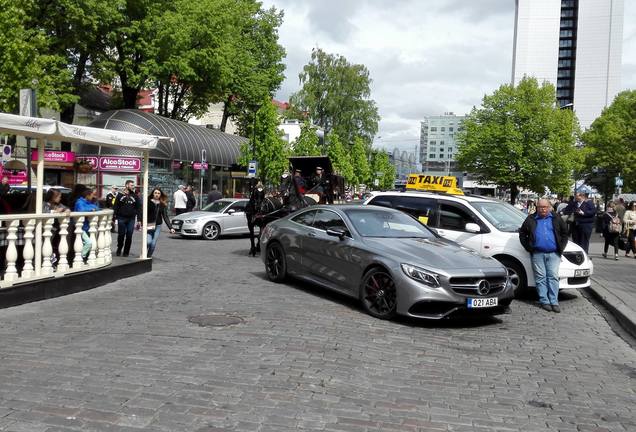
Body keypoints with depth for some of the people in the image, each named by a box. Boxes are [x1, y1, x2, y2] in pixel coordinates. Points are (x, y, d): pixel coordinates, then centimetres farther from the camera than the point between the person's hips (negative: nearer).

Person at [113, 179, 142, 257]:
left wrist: (139, 219, -3)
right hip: (121, 218, -1)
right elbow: (115, 207, 2)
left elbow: (139, 208, 5)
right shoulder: (120, 195, 3)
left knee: (129, 236, 1)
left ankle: (126, 251, 12)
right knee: (121, 235, 4)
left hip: (131, 219, 1)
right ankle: (119, 249, 25)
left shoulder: (135, 196, 7)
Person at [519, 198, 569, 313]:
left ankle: (554, 302, 0)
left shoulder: (556, 219, 10)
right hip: (537, 254, 0)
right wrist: (528, 247, 2)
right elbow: (522, 233, 10)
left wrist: (561, 247, 5)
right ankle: (544, 301, 5)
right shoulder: (531, 219, 7)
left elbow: (565, 232, 14)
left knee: (553, 277, -2)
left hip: (553, 254, 1)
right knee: (541, 277, 0)